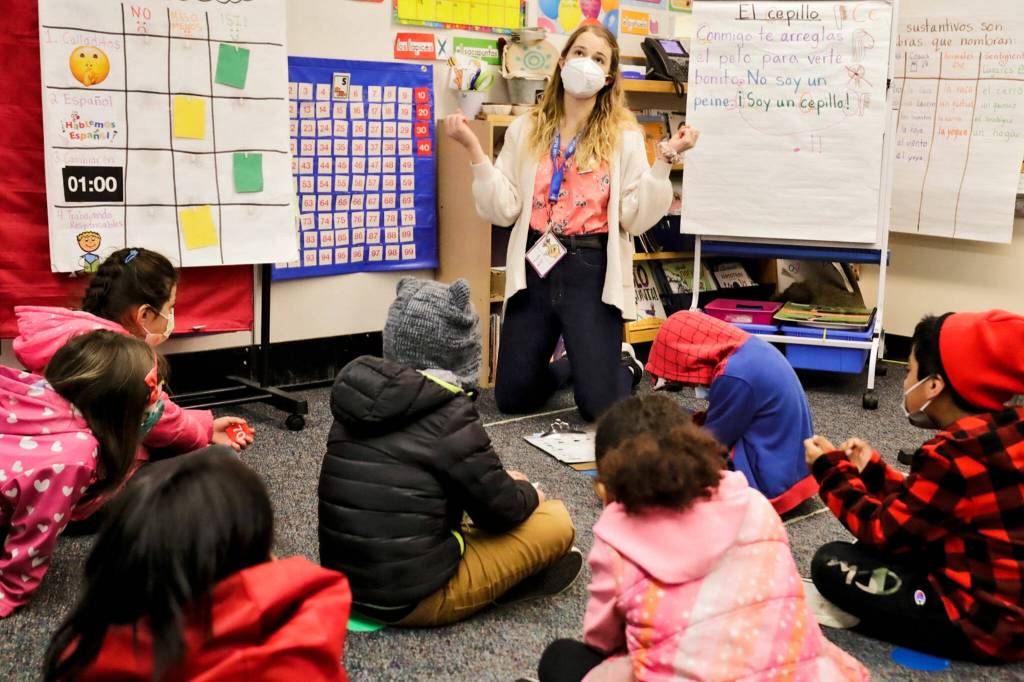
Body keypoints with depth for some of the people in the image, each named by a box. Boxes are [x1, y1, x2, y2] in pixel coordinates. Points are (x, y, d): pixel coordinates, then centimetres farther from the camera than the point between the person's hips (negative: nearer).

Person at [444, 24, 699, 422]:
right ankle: (571, 364, 39)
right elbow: (503, 210, -1)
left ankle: (626, 366, 32)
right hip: (536, 269, 3)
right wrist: (474, 150, -8)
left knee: (599, 407, -4)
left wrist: (664, 160, -17)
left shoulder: (624, 136, -1)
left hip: (591, 271, -3)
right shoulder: (525, 130, 6)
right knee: (512, 399, 8)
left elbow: (637, 219, -8)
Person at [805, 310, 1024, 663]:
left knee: (830, 563, -6)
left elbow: (883, 531, -12)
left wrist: (831, 469, -2)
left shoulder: (951, 457, -26)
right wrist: (873, 471, 12)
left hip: (986, 622, -9)